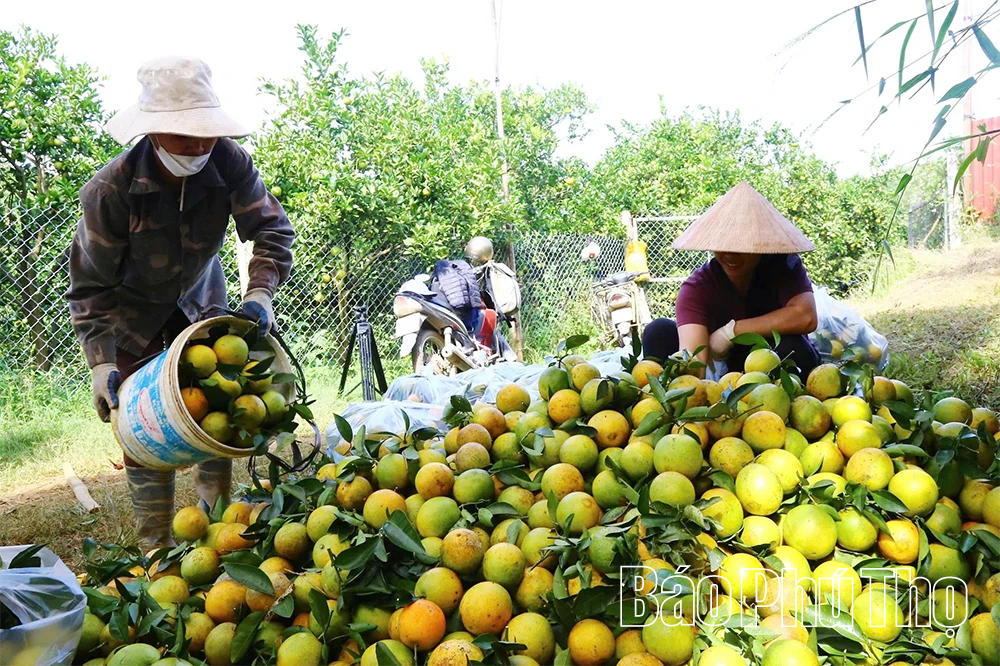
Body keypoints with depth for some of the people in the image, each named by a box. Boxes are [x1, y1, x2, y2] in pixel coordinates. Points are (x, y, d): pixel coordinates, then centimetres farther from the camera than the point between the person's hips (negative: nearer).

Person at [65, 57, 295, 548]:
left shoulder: (228, 161, -27)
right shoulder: (111, 190, -31)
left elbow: (271, 229, -17)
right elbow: (89, 285, -22)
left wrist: (260, 293, -33)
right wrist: (100, 363, -27)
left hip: (200, 297, 3)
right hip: (133, 310, -3)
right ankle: (157, 546, 6)